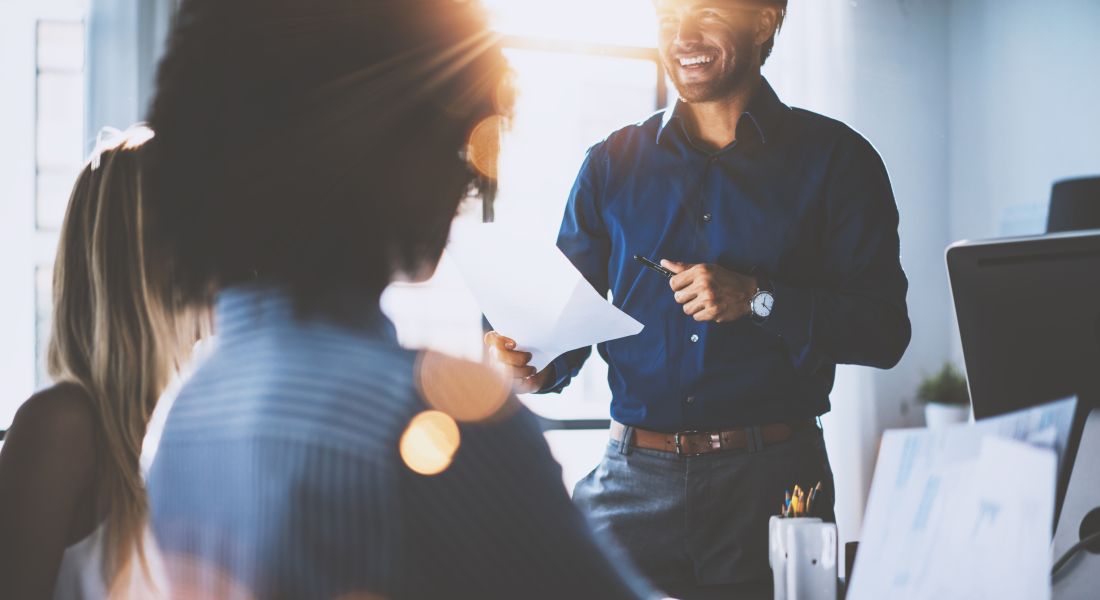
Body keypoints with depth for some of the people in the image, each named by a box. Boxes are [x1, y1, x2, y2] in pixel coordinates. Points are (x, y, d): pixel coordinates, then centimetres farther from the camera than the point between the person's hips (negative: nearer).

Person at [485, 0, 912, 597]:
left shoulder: (835, 159, 2)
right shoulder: (612, 163, 10)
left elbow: (884, 330, -3)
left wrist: (758, 300, -15)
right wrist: (537, 367, -11)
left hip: (772, 481, -1)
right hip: (634, 479, 2)